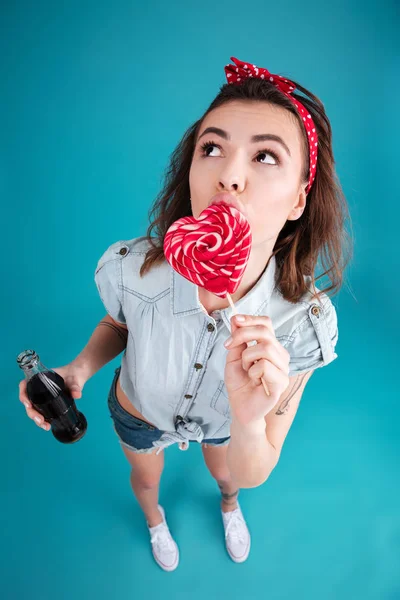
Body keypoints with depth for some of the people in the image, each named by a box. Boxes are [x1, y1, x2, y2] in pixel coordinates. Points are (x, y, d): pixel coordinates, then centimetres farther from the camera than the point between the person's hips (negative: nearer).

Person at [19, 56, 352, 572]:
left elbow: (252, 474, -29)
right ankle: (154, 519, 75)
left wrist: (248, 419, -50)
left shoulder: (307, 322, -39)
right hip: (138, 414, 0)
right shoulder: (128, 269, -38)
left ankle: (228, 505, 77)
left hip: (225, 421, 0)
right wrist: (80, 368, -28)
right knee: (145, 478, 35)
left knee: (227, 475, 36)